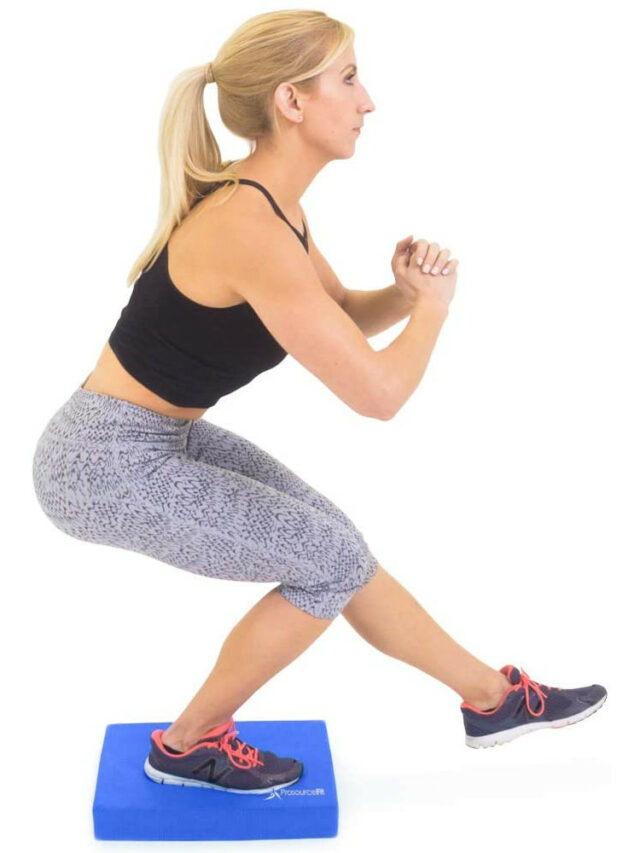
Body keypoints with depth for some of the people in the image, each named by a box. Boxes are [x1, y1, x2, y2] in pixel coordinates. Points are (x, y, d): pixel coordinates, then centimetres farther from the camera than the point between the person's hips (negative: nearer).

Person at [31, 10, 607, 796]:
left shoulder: (268, 203, 2)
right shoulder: (251, 230, -27)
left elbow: (342, 320, 17)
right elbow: (378, 392, -25)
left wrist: (404, 290, -4)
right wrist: (435, 300, -7)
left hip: (160, 433, 9)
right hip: (106, 462, -9)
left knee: (332, 545, 11)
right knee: (333, 564, -3)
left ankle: (492, 696, 27)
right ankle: (188, 745, 15)